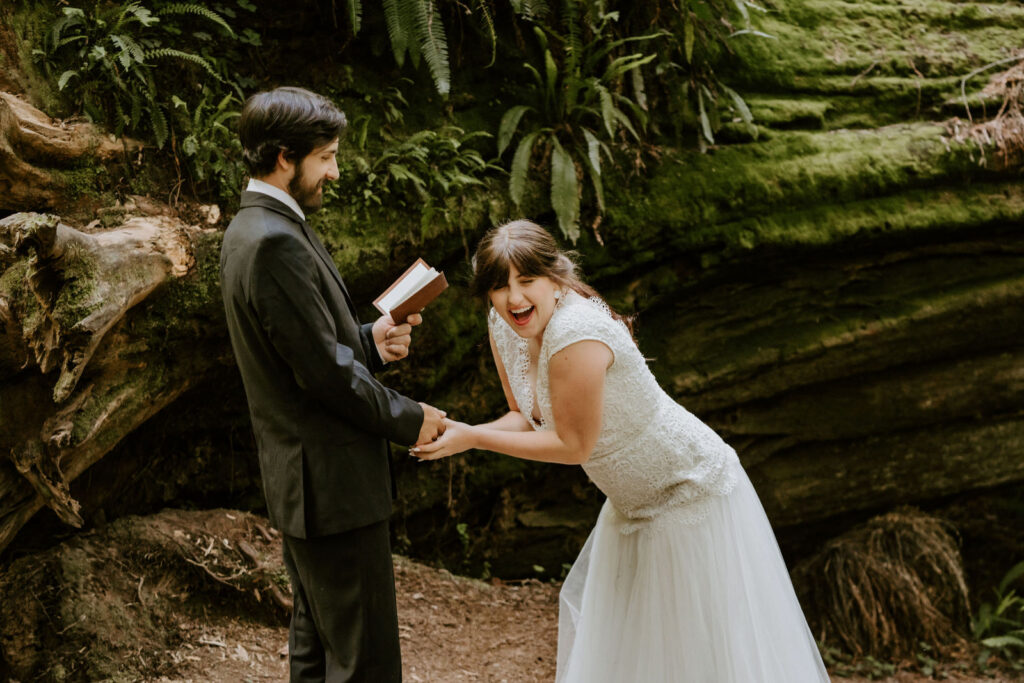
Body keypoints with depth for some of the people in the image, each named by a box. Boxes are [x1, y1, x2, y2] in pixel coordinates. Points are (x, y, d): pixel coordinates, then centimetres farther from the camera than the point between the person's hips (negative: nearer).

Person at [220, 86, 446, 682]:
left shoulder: (252, 230, 12)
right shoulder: (276, 242, -21)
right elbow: (325, 372, -22)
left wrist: (369, 340, 2)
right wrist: (409, 419, -10)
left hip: (301, 481, 11)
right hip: (332, 485, -11)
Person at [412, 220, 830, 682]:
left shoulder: (576, 334, -33)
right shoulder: (504, 326, -6)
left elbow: (573, 446, -26)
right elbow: (527, 419, 2)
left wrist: (471, 439, -24)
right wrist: (457, 433, -16)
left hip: (692, 494, -9)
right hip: (635, 505, 9)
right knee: (590, 612, 21)